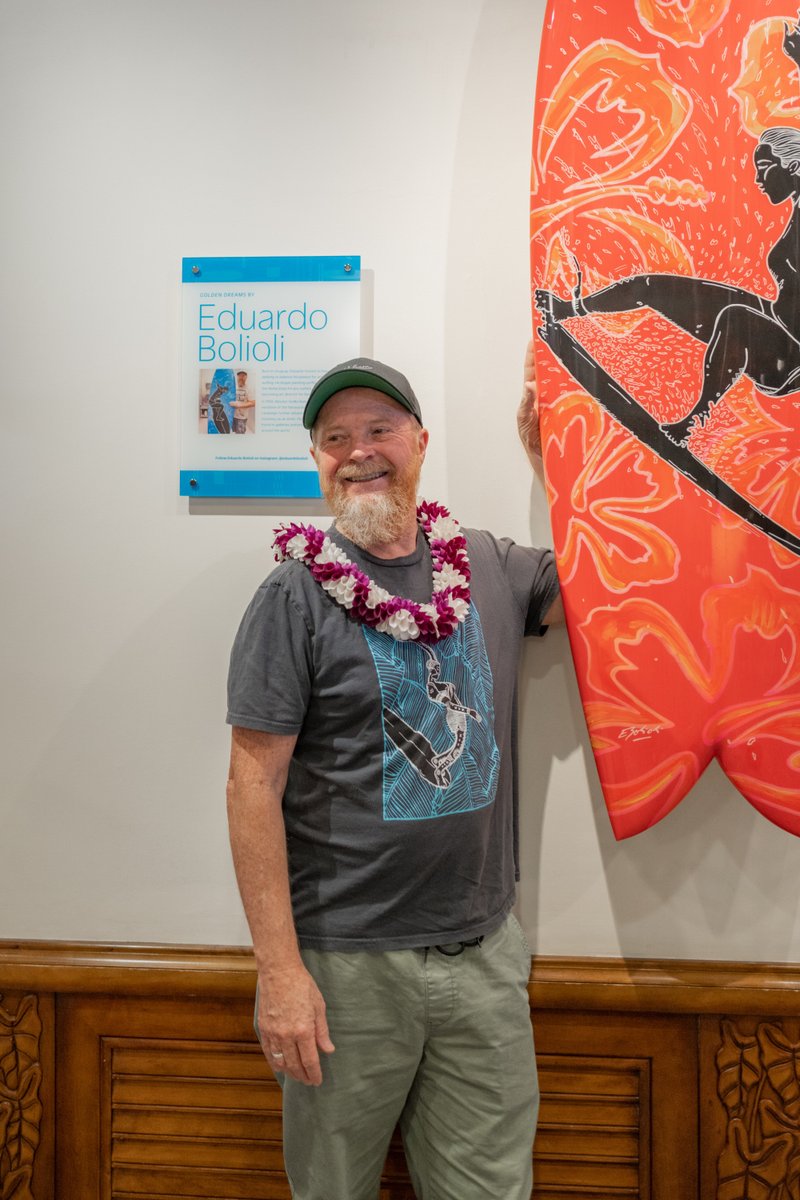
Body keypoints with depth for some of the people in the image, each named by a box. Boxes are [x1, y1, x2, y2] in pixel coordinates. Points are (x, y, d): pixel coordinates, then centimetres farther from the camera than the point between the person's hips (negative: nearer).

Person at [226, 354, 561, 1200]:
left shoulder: (491, 568, 4)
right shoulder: (297, 595, -10)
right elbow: (255, 787, -11)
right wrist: (279, 969, -15)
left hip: (485, 952, 4)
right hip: (347, 963, -3)